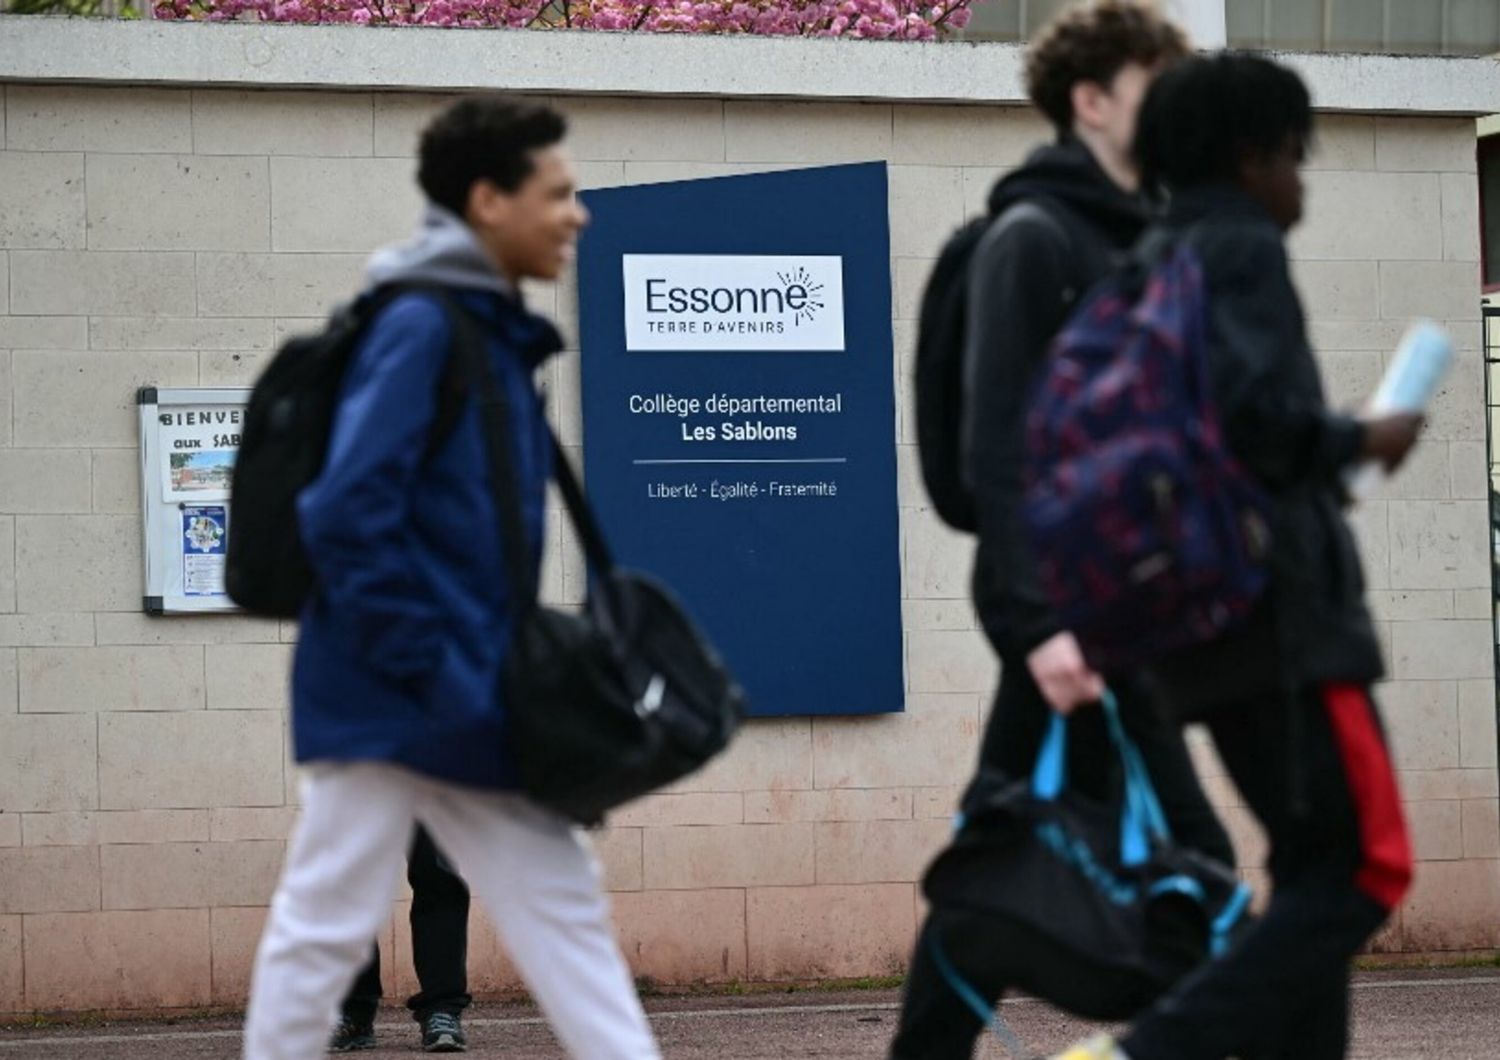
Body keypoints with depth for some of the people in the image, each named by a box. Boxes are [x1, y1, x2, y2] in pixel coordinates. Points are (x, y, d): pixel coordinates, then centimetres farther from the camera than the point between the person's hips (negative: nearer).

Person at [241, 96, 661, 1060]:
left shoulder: (497, 335, 13)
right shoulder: (419, 328, -13)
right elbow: (345, 519, -21)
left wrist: (505, 666, 11)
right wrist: (435, 674, -20)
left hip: (465, 705, 9)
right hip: (390, 698, -9)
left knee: (565, 909, 7)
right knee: (327, 924, 0)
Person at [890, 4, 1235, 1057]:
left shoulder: (1136, 241, 17)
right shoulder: (1033, 237, -9)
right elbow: (999, 447, -15)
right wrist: (1039, 617, -22)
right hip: (1066, 599, -9)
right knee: (1188, 860, -8)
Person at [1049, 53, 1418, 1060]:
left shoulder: (1151, 262, 20)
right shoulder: (1240, 251, -7)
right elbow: (1251, 406, -21)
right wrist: (1361, 441, -7)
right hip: (1277, 600, -10)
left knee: (1317, 863, 13)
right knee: (1364, 866, -12)